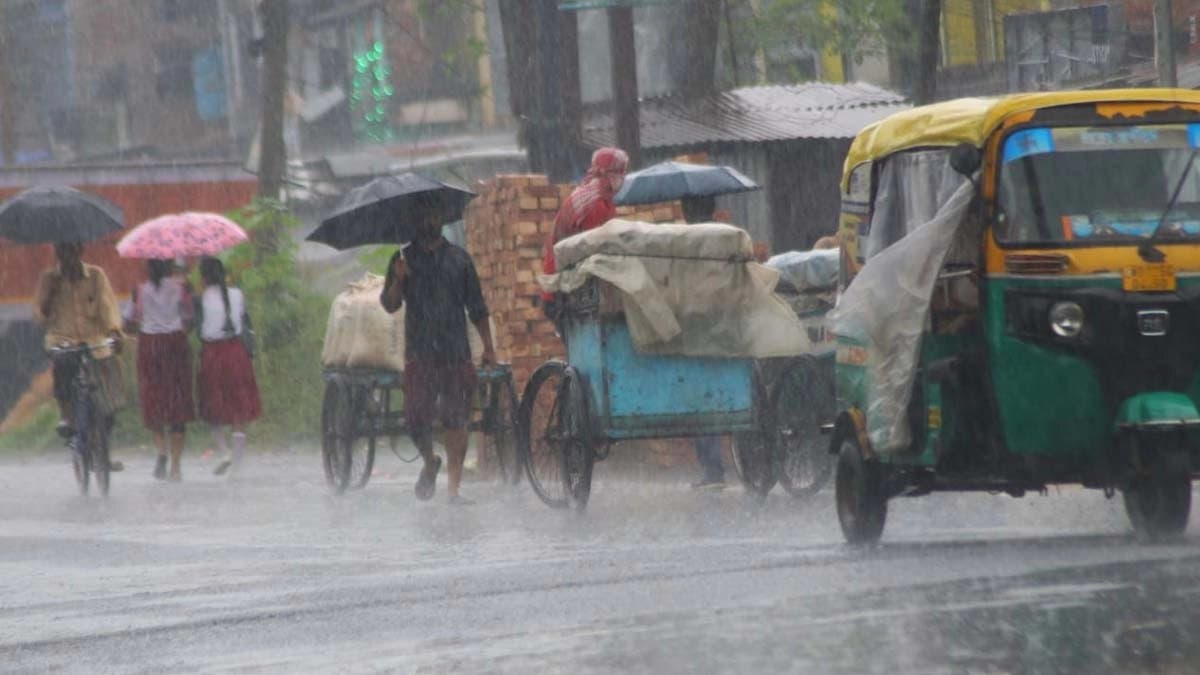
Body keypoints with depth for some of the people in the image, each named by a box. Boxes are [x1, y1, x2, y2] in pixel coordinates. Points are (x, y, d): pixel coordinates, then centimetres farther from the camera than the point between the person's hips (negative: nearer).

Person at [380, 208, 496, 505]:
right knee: (417, 414, -10)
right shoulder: (404, 259, 10)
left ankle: (454, 488, 0)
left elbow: (477, 308, 14)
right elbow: (390, 306, 5)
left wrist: (488, 347, 7)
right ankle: (430, 462, 20)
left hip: (456, 353, 1)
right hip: (419, 353, -1)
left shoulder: (459, 259, 12)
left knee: (456, 420, -4)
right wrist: (398, 281, -14)